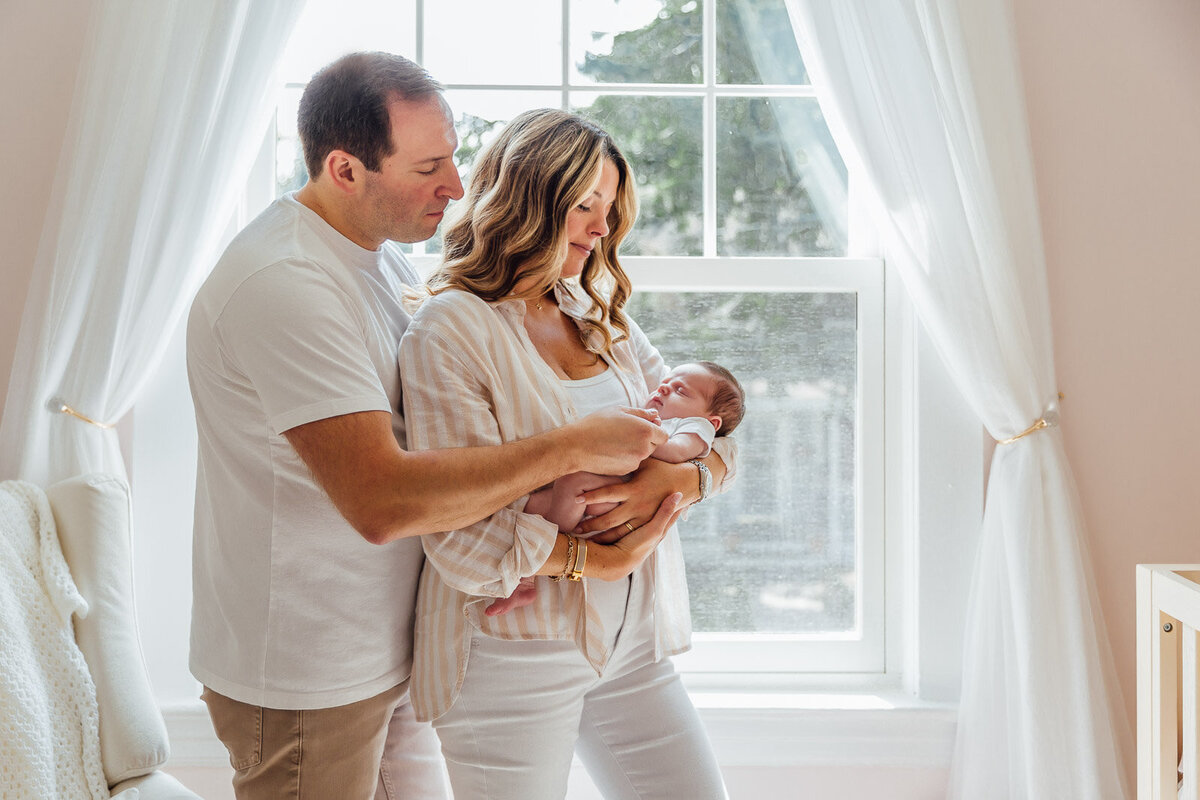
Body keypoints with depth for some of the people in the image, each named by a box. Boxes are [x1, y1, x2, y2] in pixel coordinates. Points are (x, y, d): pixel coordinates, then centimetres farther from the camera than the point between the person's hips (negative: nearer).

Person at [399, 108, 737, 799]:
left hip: (631, 642, 7)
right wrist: (592, 556, -15)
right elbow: (462, 540, -19)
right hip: (510, 658, -6)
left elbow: (715, 433, 6)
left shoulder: (599, 315, 11)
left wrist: (668, 479, -14)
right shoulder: (449, 331, -13)